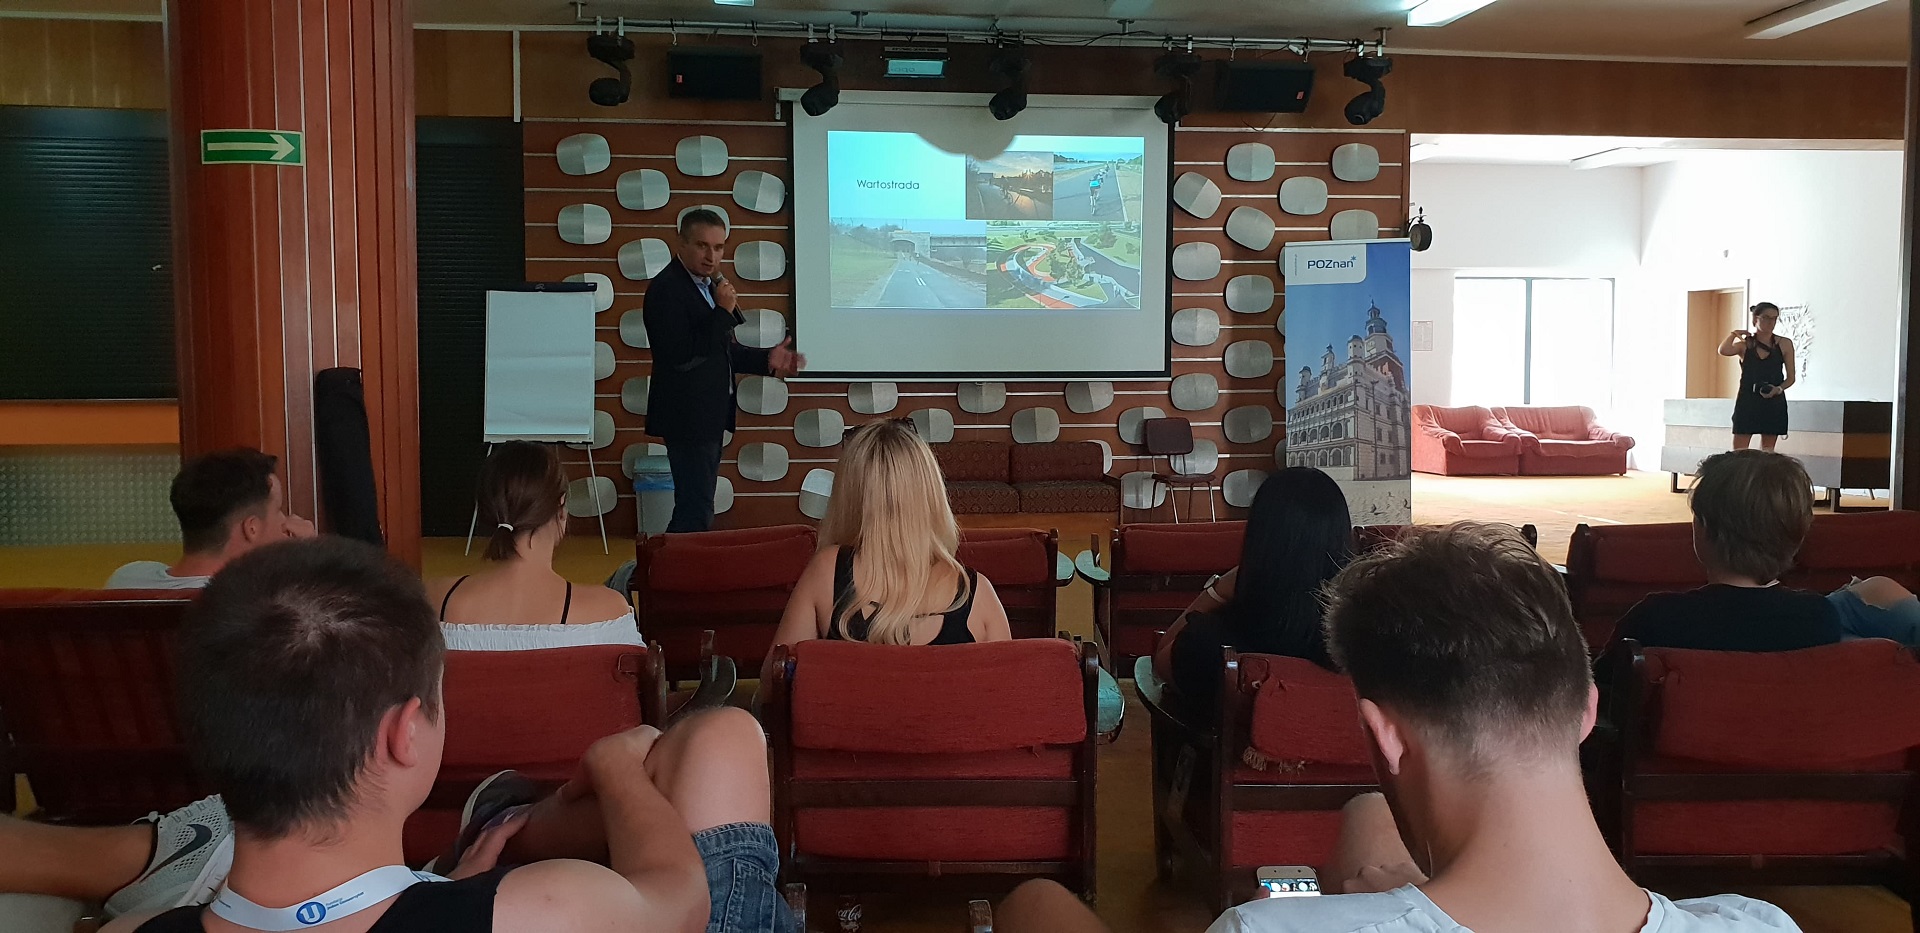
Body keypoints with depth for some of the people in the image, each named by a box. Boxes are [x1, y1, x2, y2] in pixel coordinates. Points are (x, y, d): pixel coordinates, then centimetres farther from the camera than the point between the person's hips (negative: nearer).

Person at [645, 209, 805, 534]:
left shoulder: (709, 284, 13)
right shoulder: (666, 289, -17)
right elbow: (682, 356, -26)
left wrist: (767, 360, 9)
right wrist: (723, 311, -23)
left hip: (709, 415, 10)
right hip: (688, 417, -10)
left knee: (697, 506, 16)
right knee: (696, 511, -9)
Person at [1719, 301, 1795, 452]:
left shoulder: (1784, 344, 4)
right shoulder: (1744, 344, 2)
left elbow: (1791, 378, 5)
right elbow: (1723, 351, -22)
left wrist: (1778, 389, -13)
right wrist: (1734, 334, -8)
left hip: (1773, 404, 1)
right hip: (1747, 401, -1)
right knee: (1738, 452, -5)